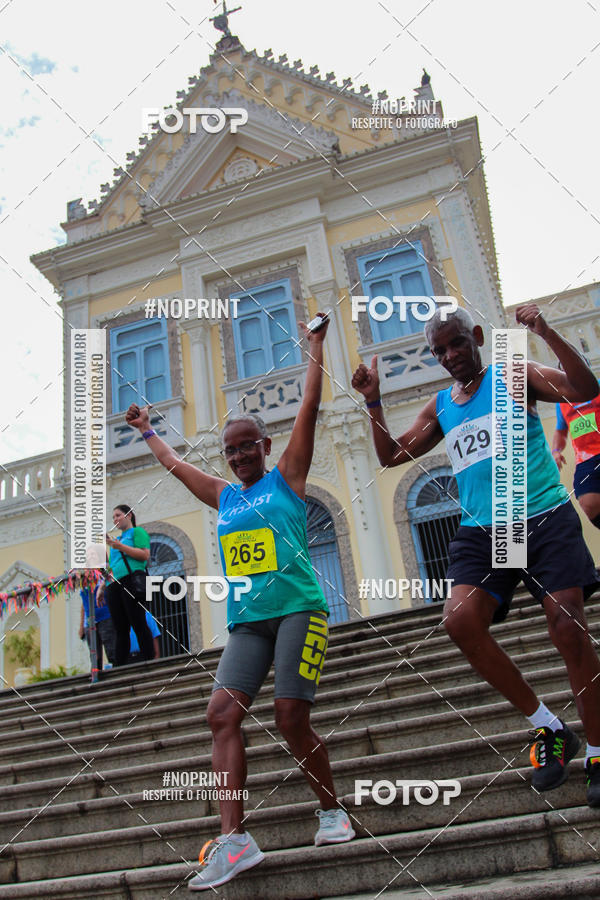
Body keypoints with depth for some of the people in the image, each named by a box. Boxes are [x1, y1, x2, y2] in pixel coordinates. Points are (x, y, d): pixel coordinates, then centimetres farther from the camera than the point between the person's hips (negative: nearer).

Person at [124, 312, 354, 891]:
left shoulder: (287, 477, 6)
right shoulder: (224, 496, 18)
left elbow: (309, 407, 4)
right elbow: (174, 464, 33)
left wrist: (315, 344, 9)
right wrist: (146, 431, 45)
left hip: (299, 609, -5)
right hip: (247, 621, 5)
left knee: (291, 719, -9)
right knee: (222, 713, -11)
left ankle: (331, 810, 15)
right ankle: (233, 838, -7)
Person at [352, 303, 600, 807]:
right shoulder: (440, 408, 18)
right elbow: (391, 455, 18)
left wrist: (546, 333, -19)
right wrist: (374, 402, 6)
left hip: (545, 520, -3)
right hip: (482, 532, 4)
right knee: (460, 619, -17)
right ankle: (547, 727, 1)